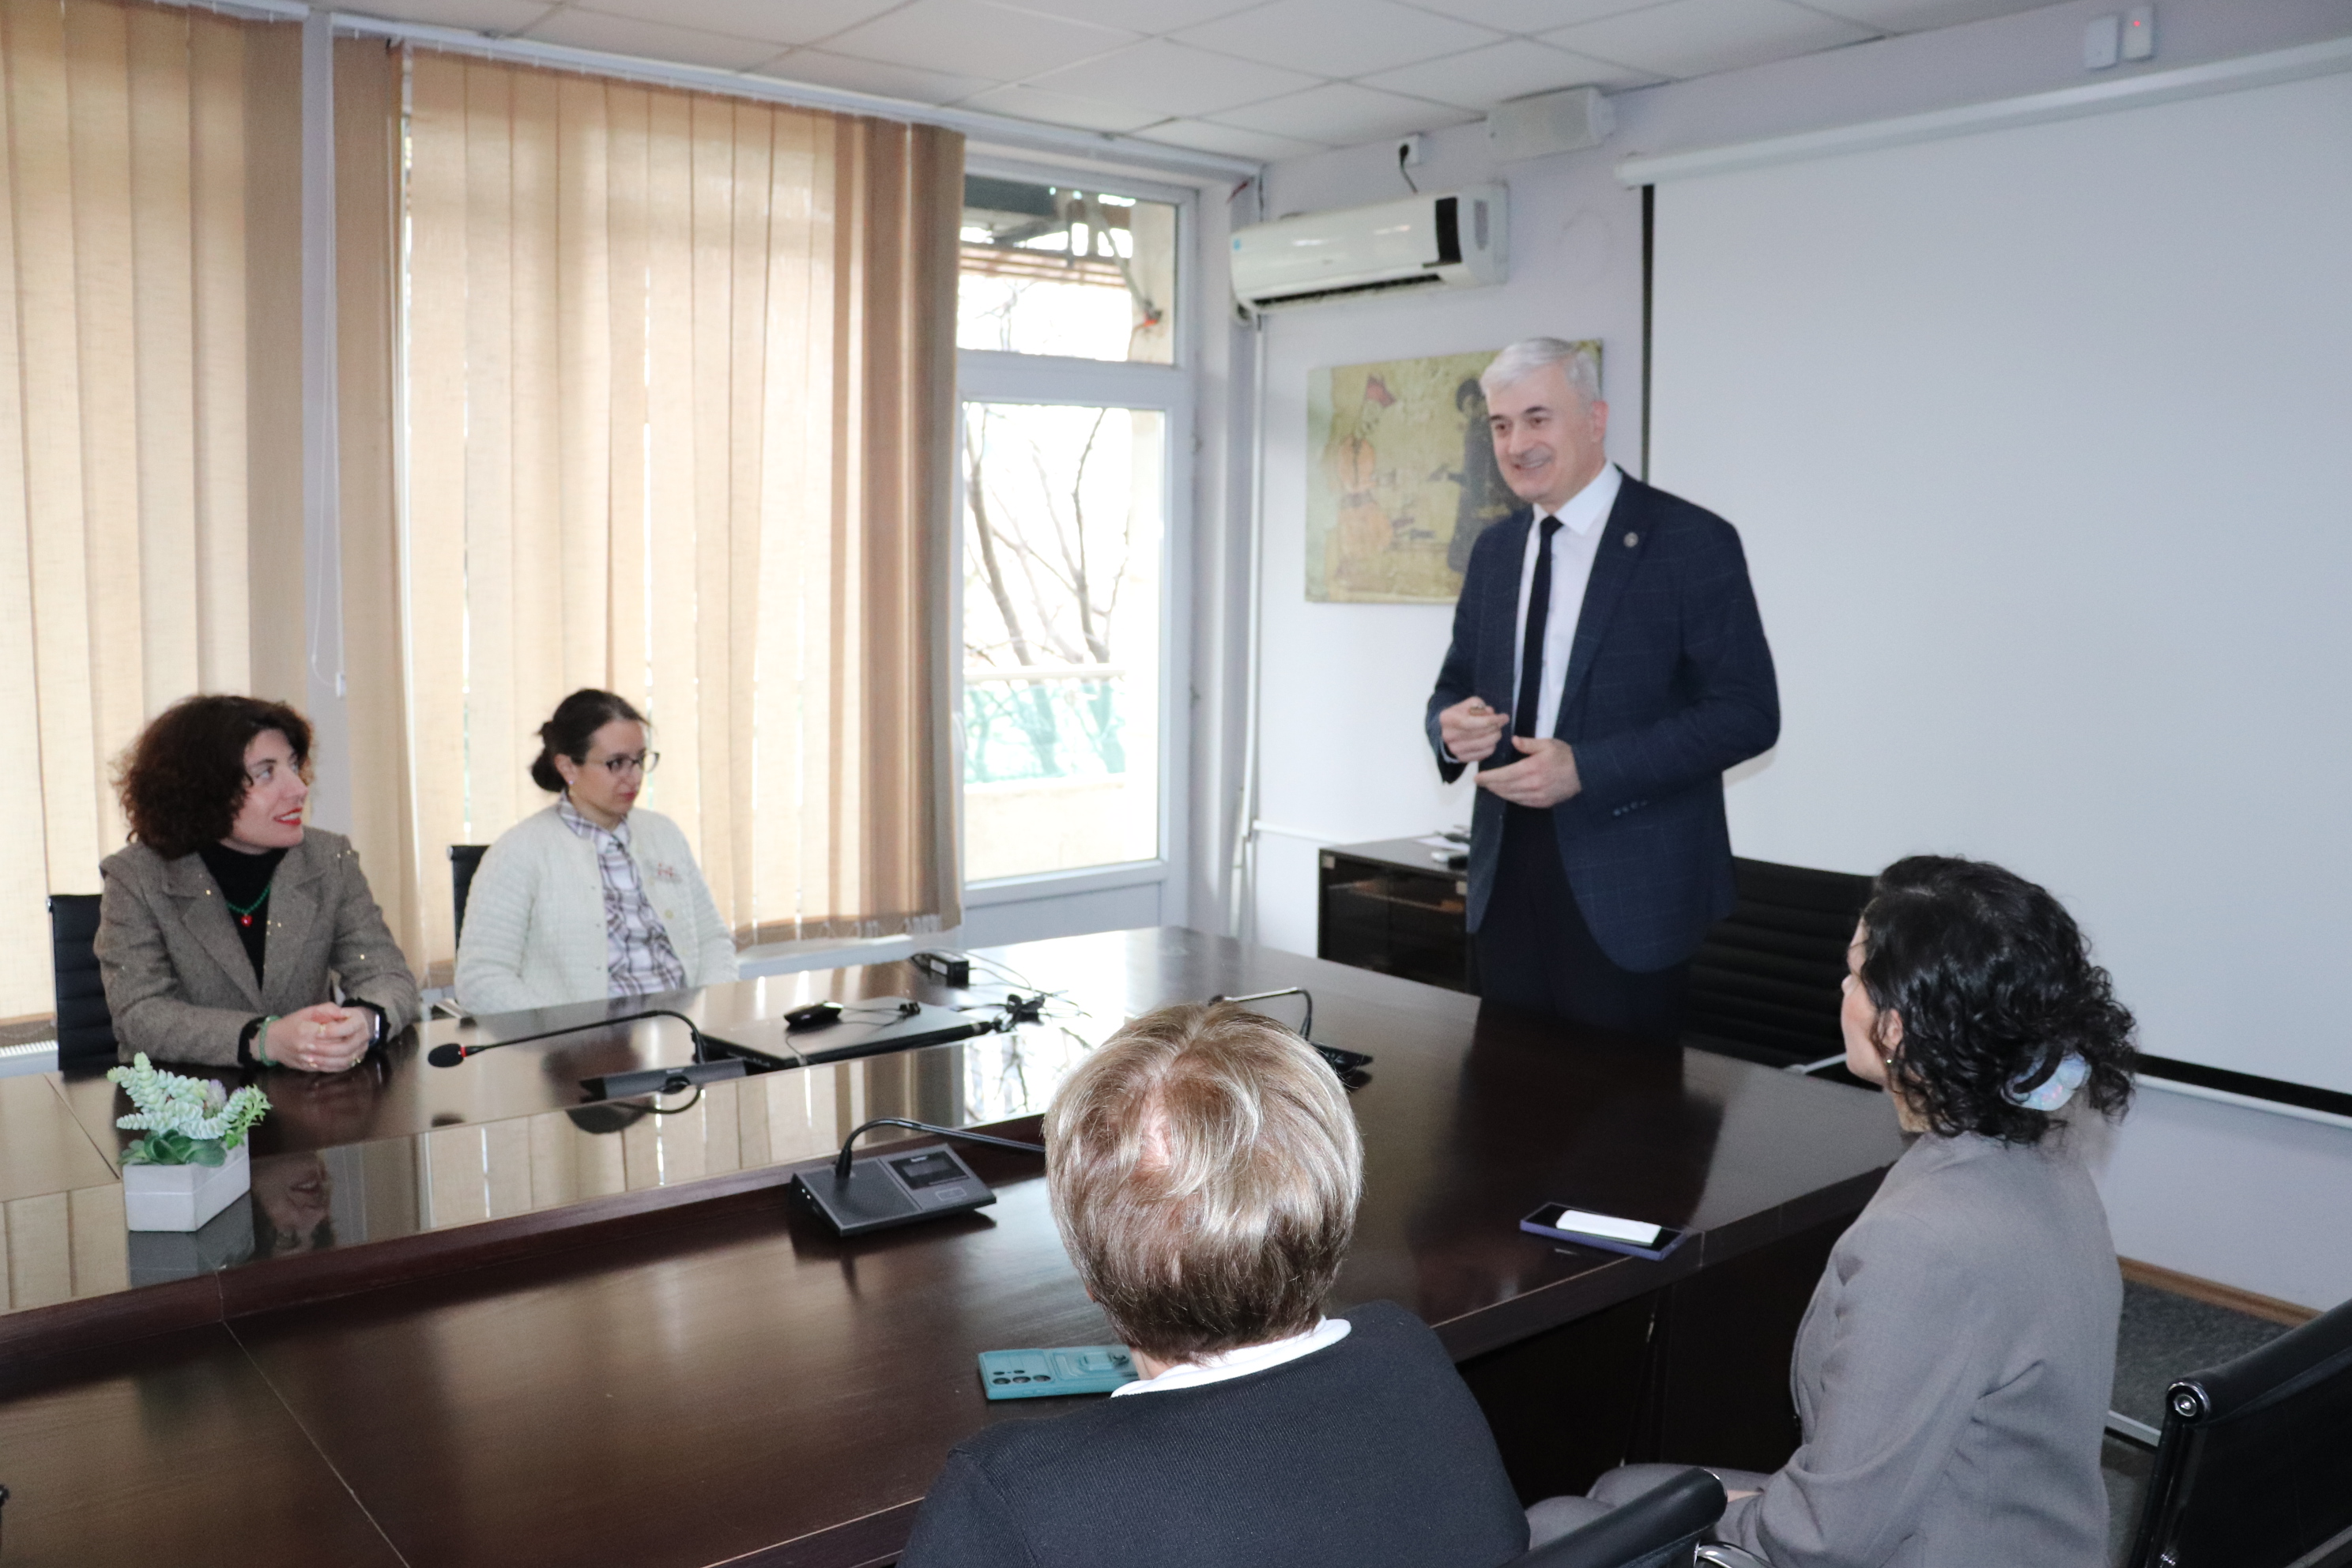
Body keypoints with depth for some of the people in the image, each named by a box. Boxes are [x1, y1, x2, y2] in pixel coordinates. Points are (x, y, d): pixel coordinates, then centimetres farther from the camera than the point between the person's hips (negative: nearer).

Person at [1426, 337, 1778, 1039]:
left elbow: (1748, 712, -12)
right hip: (1506, 878, 5)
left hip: (1626, 892, -5)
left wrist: (1585, 769, -21)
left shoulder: (1692, 542, -8)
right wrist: (1451, 725, -7)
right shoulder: (1493, 551, 11)